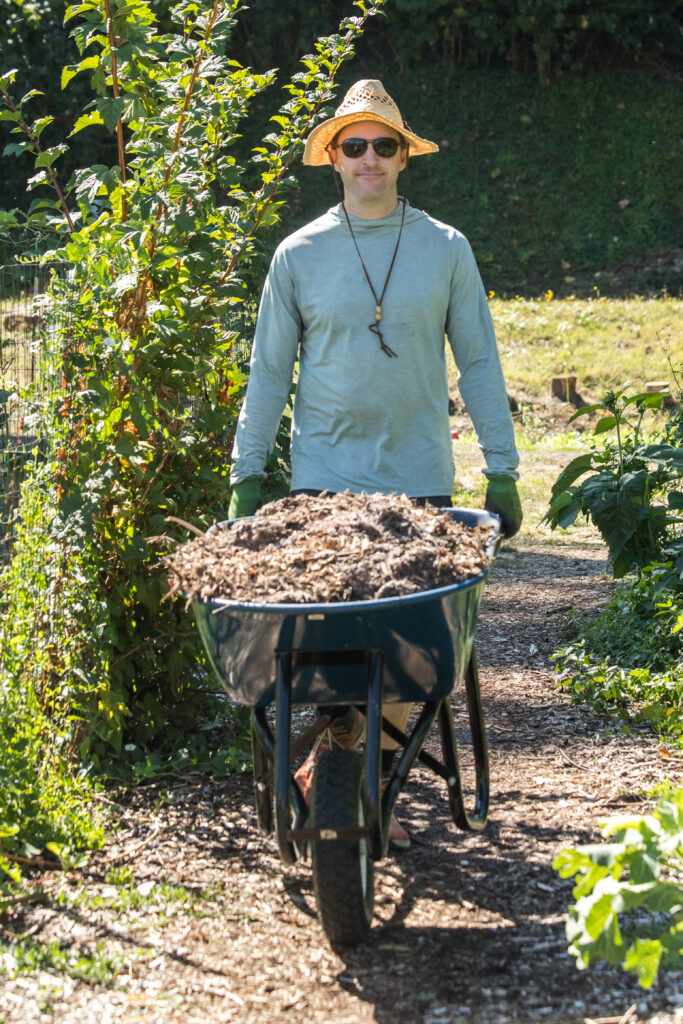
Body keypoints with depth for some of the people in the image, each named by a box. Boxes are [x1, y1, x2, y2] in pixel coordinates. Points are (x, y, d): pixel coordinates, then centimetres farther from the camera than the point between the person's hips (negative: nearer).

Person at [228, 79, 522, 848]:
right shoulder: (299, 254, 3)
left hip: (419, 477, 1)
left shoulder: (445, 250, 4)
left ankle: (373, 781, 16)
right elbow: (268, 371, 8)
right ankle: (340, 744, 10)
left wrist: (502, 470, 3)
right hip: (324, 475, 0)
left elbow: (479, 362, 7)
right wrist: (246, 474, 5)